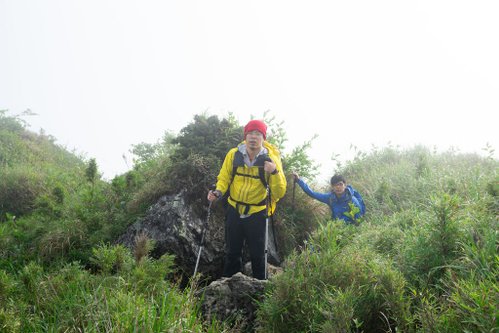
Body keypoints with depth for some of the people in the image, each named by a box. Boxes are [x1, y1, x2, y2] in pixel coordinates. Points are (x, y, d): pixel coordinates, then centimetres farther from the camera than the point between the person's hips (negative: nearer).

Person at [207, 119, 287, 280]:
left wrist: (274, 172, -31)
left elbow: (280, 192, -15)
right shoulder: (234, 154, -8)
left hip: (257, 213, -2)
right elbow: (224, 178, 4)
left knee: (257, 255, 6)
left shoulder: (271, 158, -13)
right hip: (235, 210, 2)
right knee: (232, 253, 14)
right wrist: (218, 192, -16)